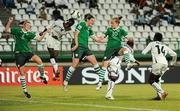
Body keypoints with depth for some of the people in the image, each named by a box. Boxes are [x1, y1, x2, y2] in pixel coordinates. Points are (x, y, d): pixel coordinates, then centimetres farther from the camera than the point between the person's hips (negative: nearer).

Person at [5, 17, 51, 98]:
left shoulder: (30, 34, 8)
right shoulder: (17, 30, 3)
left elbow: (39, 39, 6)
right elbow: (7, 30, 4)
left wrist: (45, 33, -3)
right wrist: (9, 22, -9)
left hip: (27, 51, 2)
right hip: (19, 53, -2)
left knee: (39, 60, -25)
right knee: (22, 72, -3)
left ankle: (42, 76, -2)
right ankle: (24, 90, 10)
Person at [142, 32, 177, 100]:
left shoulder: (152, 44, 13)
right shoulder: (164, 46, 24)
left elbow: (143, 52, 8)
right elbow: (174, 54, 22)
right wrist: (172, 63, 37)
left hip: (158, 63, -6)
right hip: (165, 64, 6)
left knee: (151, 81, 3)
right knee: (156, 79, 24)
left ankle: (162, 92, -15)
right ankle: (159, 95, 11)